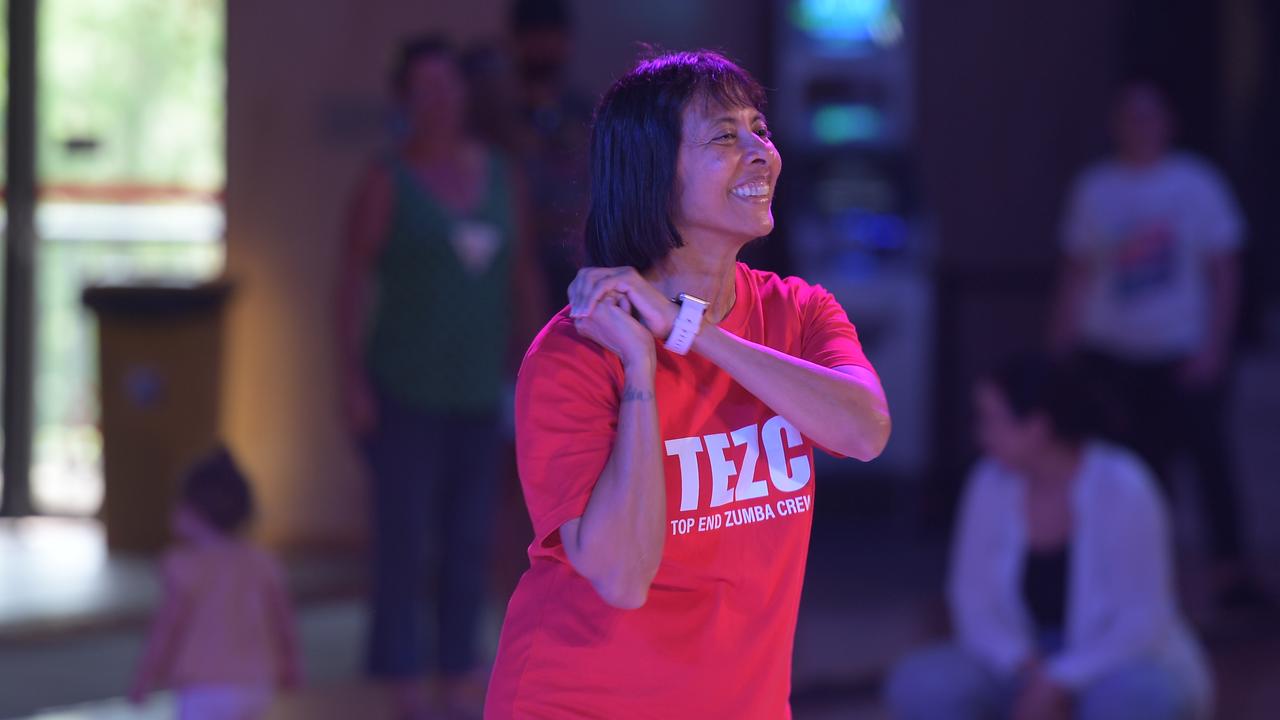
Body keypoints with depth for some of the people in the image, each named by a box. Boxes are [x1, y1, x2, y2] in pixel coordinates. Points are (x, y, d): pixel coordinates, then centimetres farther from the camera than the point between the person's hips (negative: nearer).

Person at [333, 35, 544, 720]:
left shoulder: (501, 176, 5)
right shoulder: (387, 180, -10)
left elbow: (521, 277, 10)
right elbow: (351, 281, -10)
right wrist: (351, 383, -15)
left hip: (476, 391, 5)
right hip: (404, 390, -5)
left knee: (470, 537, 8)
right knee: (405, 536, -3)